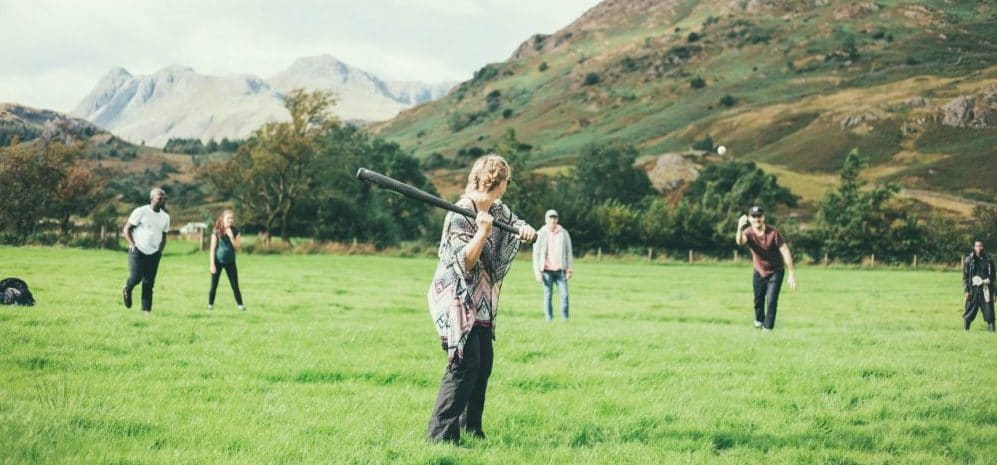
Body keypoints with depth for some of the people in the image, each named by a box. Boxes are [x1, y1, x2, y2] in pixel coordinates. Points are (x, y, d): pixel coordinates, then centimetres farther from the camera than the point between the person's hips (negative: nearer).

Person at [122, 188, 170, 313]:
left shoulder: (165, 217, 8)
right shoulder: (141, 212, -9)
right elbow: (126, 229, -4)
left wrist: (160, 251, 7)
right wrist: (132, 245, -12)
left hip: (154, 254, 4)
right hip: (137, 251, -4)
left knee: (149, 283, 2)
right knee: (136, 277, -14)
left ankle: (146, 310, 6)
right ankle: (127, 289, 19)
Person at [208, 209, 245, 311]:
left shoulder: (235, 232, -2)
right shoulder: (216, 232, -9)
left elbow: (236, 247, -8)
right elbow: (212, 249, -8)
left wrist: (231, 236, -20)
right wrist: (212, 264, -12)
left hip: (230, 261, 2)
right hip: (218, 261, -2)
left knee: (235, 285, 1)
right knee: (214, 285, 4)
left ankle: (240, 304, 6)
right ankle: (210, 304, 14)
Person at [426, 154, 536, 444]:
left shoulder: (499, 210, 6)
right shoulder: (461, 215, -17)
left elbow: (516, 223, 20)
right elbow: (465, 262, -20)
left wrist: (525, 229, -4)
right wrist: (483, 231, -32)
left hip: (481, 303, 9)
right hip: (457, 299, -9)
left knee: (483, 364, 11)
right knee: (465, 364, -15)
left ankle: (470, 426, 22)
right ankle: (441, 433, -13)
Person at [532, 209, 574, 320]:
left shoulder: (564, 233, 8)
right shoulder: (540, 234, 5)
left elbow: (568, 252, 9)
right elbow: (536, 254, 5)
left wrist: (569, 269, 1)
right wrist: (537, 272, -3)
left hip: (560, 270, 1)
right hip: (547, 270, -1)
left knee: (564, 295, -7)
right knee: (548, 296, 0)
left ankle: (565, 319, -2)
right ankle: (549, 320, 3)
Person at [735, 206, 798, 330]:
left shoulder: (773, 233, -25)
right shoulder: (749, 232, -18)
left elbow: (785, 252, -22)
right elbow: (740, 242, -43)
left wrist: (791, 275, -24)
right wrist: (740, 229, -66)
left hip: (775, 272, -3)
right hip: (759, 272, 3)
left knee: (771, 300, -12)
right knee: (758, 299, 19)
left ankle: (768, 327, 3)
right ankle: (759, 320, 46)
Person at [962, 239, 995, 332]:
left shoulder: (988, 260, 8)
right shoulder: (968, 260, 2)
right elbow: (965, 276, 1)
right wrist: (966, 291, -6)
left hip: (986, 291, 2)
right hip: (973, 290, -2)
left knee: (989, 313, -2)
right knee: (969, 313, 2)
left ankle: (991, 331, 2)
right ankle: (965, 330, 12)